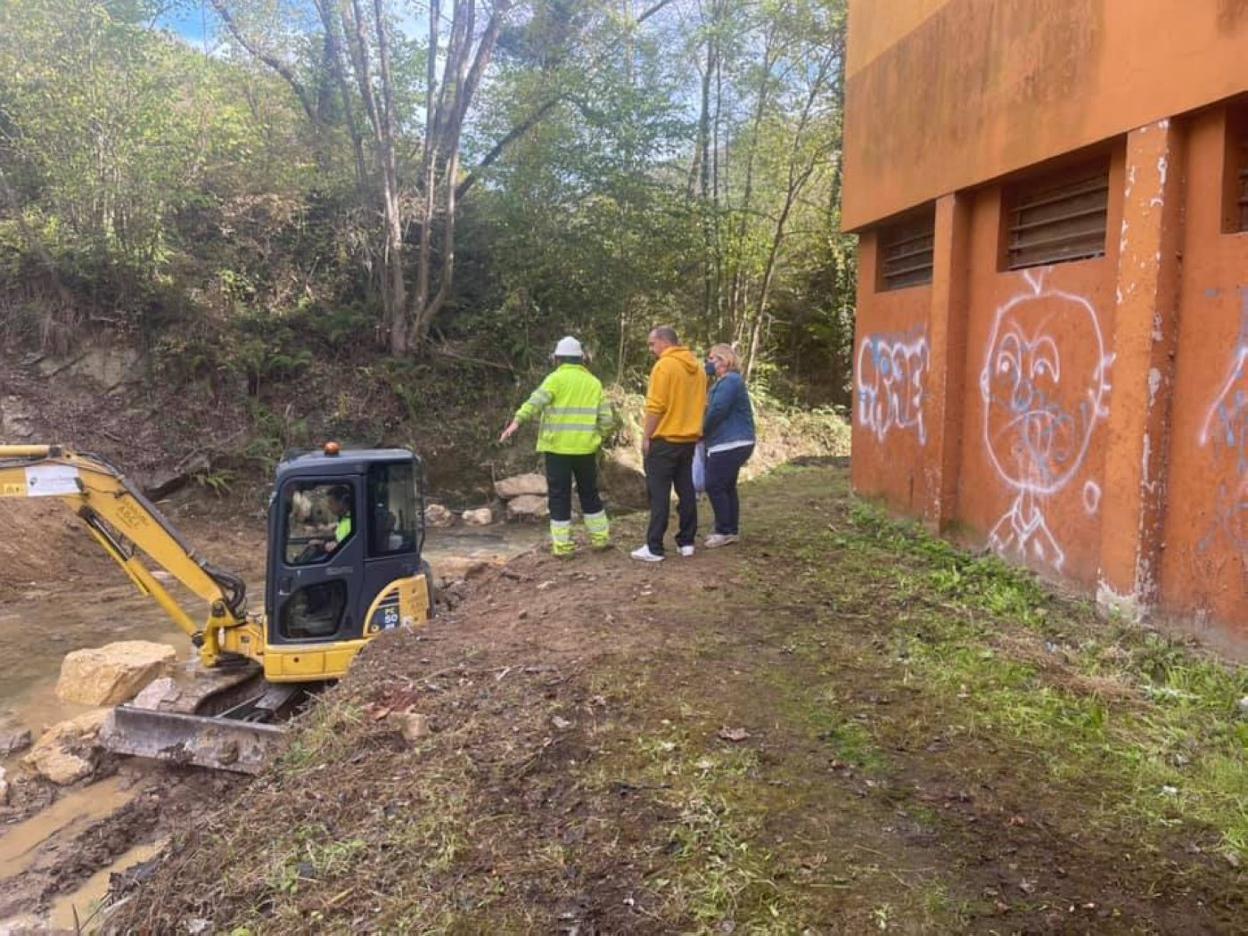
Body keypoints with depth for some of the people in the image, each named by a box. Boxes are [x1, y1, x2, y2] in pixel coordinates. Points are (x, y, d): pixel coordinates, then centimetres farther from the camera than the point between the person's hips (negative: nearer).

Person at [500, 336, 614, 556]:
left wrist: (516, 422, -27)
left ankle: (562, 544, 4)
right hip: (585, 448, 4)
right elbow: (606, 419, 7)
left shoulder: (556, 378, -3)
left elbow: (536, 401, -20)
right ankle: (600, 537, 24)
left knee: (559, 496, 4)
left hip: (558, 447, -4)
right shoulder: (594, 382, 9)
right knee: (589, 493, 18)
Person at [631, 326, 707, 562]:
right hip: (689, 439, 8)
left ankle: (654, 548, -4)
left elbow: (655, 407, -17)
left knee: (659, 493, -4)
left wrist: (646, 437, -11)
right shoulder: (696, 368, 11)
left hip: (665, 439, -7)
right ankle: (687, 542, 16)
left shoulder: (664, 365, -13)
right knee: (686, 490, 12)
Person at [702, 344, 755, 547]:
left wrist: (702, 432, -7)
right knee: (727, 486, 13)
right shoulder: (725, 381, 19)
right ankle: (731, 530, 19)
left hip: (730, 444, -11)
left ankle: (725, 531, -2)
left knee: (714, 486, -8)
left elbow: (717, 411, -20)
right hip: (731, 443, 11)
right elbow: (714, 408, 17)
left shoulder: (730, 381, -15)